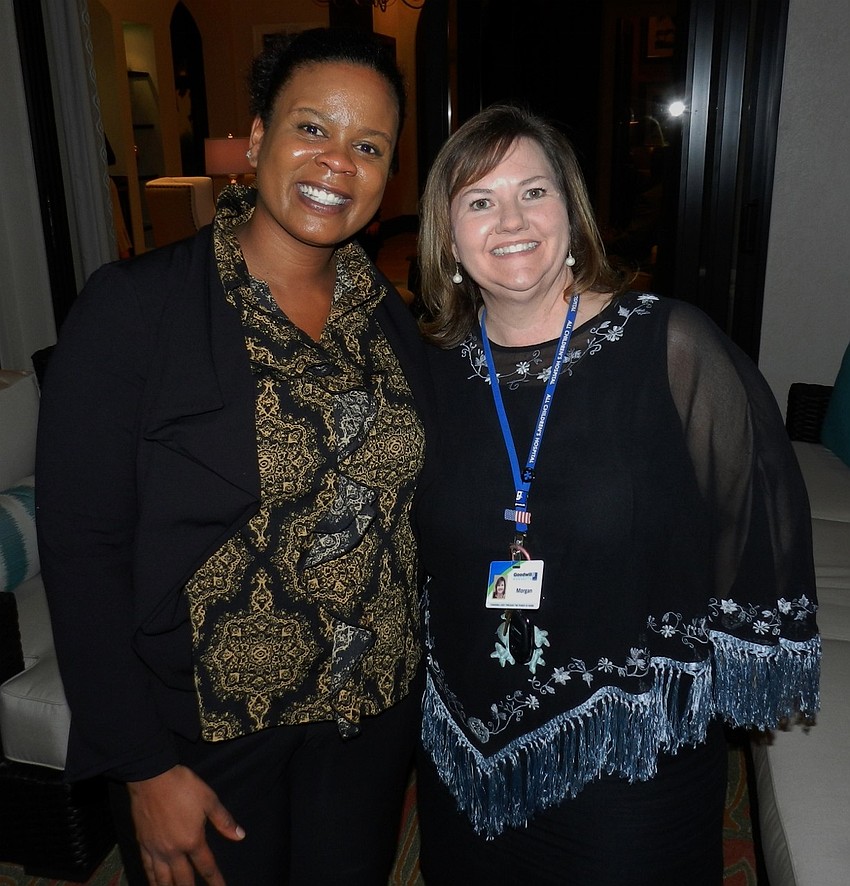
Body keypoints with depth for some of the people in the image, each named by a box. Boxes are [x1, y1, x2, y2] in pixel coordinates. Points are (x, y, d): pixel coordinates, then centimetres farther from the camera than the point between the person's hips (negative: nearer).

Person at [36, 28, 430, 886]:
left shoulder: (389, 317, 1)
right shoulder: (133, 306, -15)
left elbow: (400, 508, 7)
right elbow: (81, 548, -14)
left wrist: (424, 679, 4)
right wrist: (146, 767, -13)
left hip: (375, 716, 5)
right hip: (207, 730, -4)